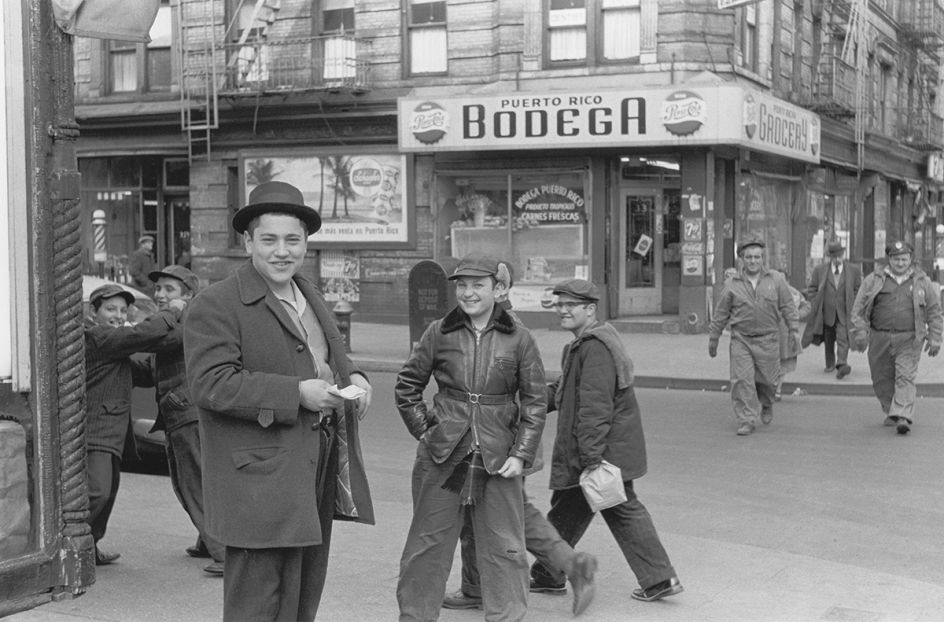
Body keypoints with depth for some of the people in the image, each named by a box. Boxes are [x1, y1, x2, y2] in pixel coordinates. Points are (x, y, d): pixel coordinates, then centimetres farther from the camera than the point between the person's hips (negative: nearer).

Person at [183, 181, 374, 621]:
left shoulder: (309, 296, 17)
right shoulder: (216, 305, -11)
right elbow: (210, 386, -21)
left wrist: (352, 378, 3)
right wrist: (296, 394, -23)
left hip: (318, 477, 9)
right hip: (262, 482, -8)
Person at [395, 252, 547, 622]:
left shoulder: (518, 339, -1)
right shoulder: (438, 334, 1)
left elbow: (535, 402, 2)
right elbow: (406, 386, 11)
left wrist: (521, 454, -5)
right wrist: (424, 430, 2)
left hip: (498, 460, 0)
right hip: (442, 456, 1)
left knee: (505, 548, 5)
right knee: (428, 543, 8)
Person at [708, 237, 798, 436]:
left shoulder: (776, 279, 4)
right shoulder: (732, 284, 2)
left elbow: (787, 306, 7)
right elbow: (721, 314, 7)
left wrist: (793, 329, -1)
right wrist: (713, 339, 9)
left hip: (768, 339, 0)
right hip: (741, 339, 0)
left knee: (767, 379, 6)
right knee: (742, 379, -11)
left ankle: (766, 405, 39)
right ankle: (746, 420, -4)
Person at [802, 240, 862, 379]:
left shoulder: (854, 270, -1)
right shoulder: (819, 270, 0)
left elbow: (859, 290, 8)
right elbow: (811, 289, 7)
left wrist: (854, 307, 0)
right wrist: (816, 306, -1)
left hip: (844, 313, -2)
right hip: (826, 312, 2)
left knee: (843, 338, -18)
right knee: (828, 340, 14)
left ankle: (841, 365, -28)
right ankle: (830, 364, 32)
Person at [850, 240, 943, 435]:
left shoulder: (922, 282, 7)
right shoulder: (873, 280, 5)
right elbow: (859, 307, 5)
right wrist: (860, 331, -4)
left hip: (909, 340, -1)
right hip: (879, 337, 2)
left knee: (905, 377, -12)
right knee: (882, 379, 8)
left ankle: (903, 417, -17)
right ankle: (891, 413, 26)